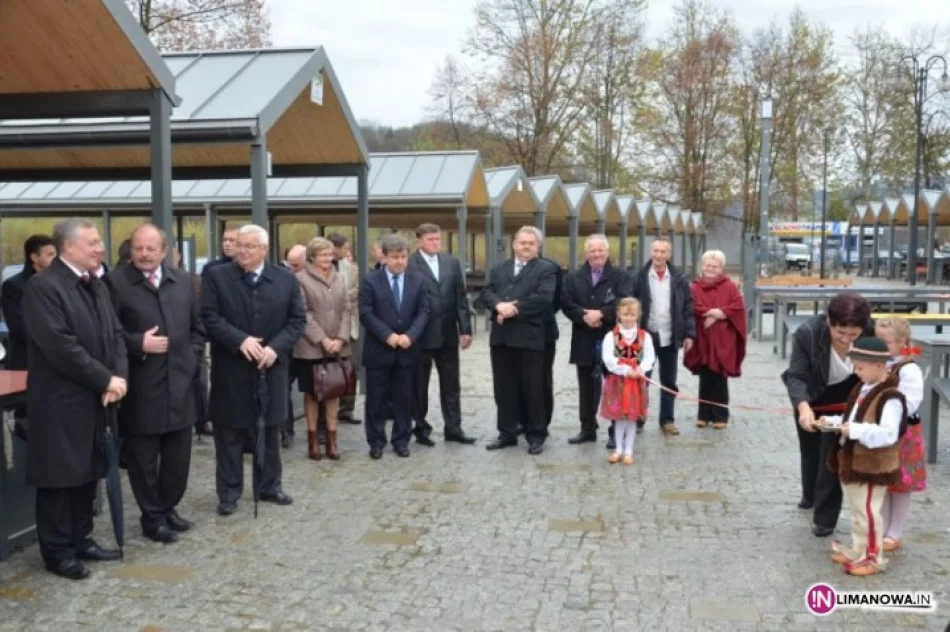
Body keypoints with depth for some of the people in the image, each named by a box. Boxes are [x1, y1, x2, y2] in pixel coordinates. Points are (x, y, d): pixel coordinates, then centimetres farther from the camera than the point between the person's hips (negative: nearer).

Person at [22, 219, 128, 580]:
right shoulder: (43, 286, -15)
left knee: (87, 472, 15)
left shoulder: (97, 286, 13)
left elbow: (115, 334, 10)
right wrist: (106, 380, -17)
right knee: (60, 476, 3)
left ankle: (81, 540, 27)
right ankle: (58, 551, 15)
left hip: (94, 399, 8)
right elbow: (61, 347, -22)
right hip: (60, 401, -8)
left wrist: (118, 377, -7)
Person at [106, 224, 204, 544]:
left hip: (179, 383, 5)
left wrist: (192, 358, 5)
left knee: (178, 455, 13)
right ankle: (152, 517, 19)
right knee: (143, 458, 5)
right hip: (140, 387, -5)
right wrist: (139, 344, -18)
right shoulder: (115, 281, -6)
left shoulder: (182, 280, 11)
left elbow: (197, 326, 16)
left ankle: (168, 508, 31)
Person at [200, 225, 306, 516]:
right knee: (230, 435, 5)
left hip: (271, 367, 2)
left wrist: (276, 347, -14)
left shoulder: (286, 279, 2)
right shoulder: (217, 276, -2)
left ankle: (270, 486, 27)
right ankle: (229, 493, 16)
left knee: (270, 431, 13)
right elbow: (209, 317, -9)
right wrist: (240, 340, -21)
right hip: (231, 370, -2)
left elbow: (298, 319, 1)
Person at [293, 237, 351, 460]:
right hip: (310, 346, -4)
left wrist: (341, 339, -6)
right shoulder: (301, 278, -3)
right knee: (312, 393, 3)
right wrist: (322, 339, -14)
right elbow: (303, 314, -9)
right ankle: (312, 439, 11)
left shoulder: (339, 278, 13)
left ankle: (331, 439, 12)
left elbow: (346, 311, 8)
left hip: (337, 346, 4)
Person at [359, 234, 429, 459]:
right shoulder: (371, 281, -2)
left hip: (407, 349, 2)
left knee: (404, 398, 9)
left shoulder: (417, 281, 6)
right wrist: (388, 335, -17)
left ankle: (401, 440, 19)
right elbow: (366, 314, -8)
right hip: (379, 349, -2)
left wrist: (410, 335, -13)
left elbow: (423, 312, 1)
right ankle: (376, 442, 15)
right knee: (377, 399, 4)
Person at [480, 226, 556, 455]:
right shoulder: (498, 269, 17)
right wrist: (499, 305, -16)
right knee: (504, 388, 9)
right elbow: (486, 293, 5)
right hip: (501, 337, 5)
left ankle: (536, 435, 12)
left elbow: (543, 298, -14)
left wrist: (513, 309, -16)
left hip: (529, 338, -5)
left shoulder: (545, 270, 1)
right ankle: (507, 433, 19)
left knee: (532, 389, 2)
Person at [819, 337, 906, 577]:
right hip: (852, 462, 10)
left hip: (872, 466, -9)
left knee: (867, 512, 1)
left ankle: (872, 557, 14)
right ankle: (858, 551, 31)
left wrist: (856, 430, -35)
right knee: (856, 511, 19)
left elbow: (888, 434, -30)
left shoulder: (890, 398, -22)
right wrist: (832, 421, 4)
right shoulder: (862, 390, 8)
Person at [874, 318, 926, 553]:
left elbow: (908, 405, -25)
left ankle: (895, 534, 20)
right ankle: (881, 531, 27)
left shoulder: (909, 370, -17)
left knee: (900, 486, 8)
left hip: (902, 435, -6)